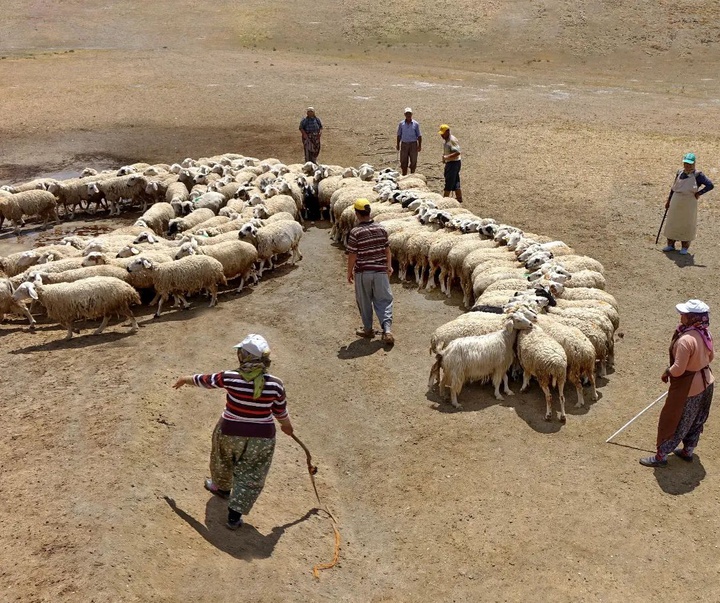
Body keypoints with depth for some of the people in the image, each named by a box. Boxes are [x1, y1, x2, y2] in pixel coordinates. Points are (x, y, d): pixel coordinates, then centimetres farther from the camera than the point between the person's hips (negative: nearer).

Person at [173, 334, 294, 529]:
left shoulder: (230, 378, -19)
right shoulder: (275, 384, -16)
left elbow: (205, 380, 0)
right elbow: (281, 412, -1)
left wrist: (185, 379, 20)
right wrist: (287, 426, 21)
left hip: (230, 432, 0)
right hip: (261, 437, 0)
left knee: (224, 462, 31)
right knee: (251, 476, 17)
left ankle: (222, 487, 57)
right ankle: (234, 516, 19)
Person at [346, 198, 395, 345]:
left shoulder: (355, 232, -14)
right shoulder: (381, 229, -2)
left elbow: (352, 255, -12)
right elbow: (387, 249, 6)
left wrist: (349, 272, 1)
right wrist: (389, 266, 20)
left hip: (362, 272, -3)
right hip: (380, 271, 3)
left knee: (364, 302, 14)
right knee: (384, 301, 8)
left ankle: (368, 329, 27)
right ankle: (387, 330, -6)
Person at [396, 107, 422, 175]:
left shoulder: (416, 124, 1)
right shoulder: (401, 124, 4)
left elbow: (419, 136, 3)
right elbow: (399, 135, 9)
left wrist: (420, 145, -4)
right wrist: (398, 144, 3)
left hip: (413, 144, -1)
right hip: (404, 144, 1)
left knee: (413, 161, 2)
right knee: (403, 162, 2)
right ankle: (404, 176, 11)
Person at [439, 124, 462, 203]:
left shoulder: (452, 140, -18)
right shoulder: (446, 140, 13)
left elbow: (457, 152, -26)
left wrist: (447, 157, -29)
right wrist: (444, 158, 10)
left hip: (454, 163, -10)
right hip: (449, 163, 10)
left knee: (449, 182, -7)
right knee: (455, 182, 14)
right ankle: (459, 198, 20)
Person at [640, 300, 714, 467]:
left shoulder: (685, 340, -32)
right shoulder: (705, 333, -5)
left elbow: (678, 370, -28)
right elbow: (710, 357, 11)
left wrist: (667, 372, -9)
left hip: (688, 387, -8)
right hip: (706, 383, 9)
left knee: (671, 421, 7)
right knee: (696, 421, 23)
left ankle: (661, 456, 19)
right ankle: (687, 451, 40)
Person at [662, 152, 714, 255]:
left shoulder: (697, 175, -10)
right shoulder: (679, 173, 6)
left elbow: (710, 185, -16)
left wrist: (699, 193, -14)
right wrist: (668, 200, 18)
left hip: (689, 204, -5)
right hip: (676, 203, 5)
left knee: (687, 224, 5)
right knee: (672, 223, 11)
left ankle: (685, 247, 17)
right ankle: (670, 245, 24)